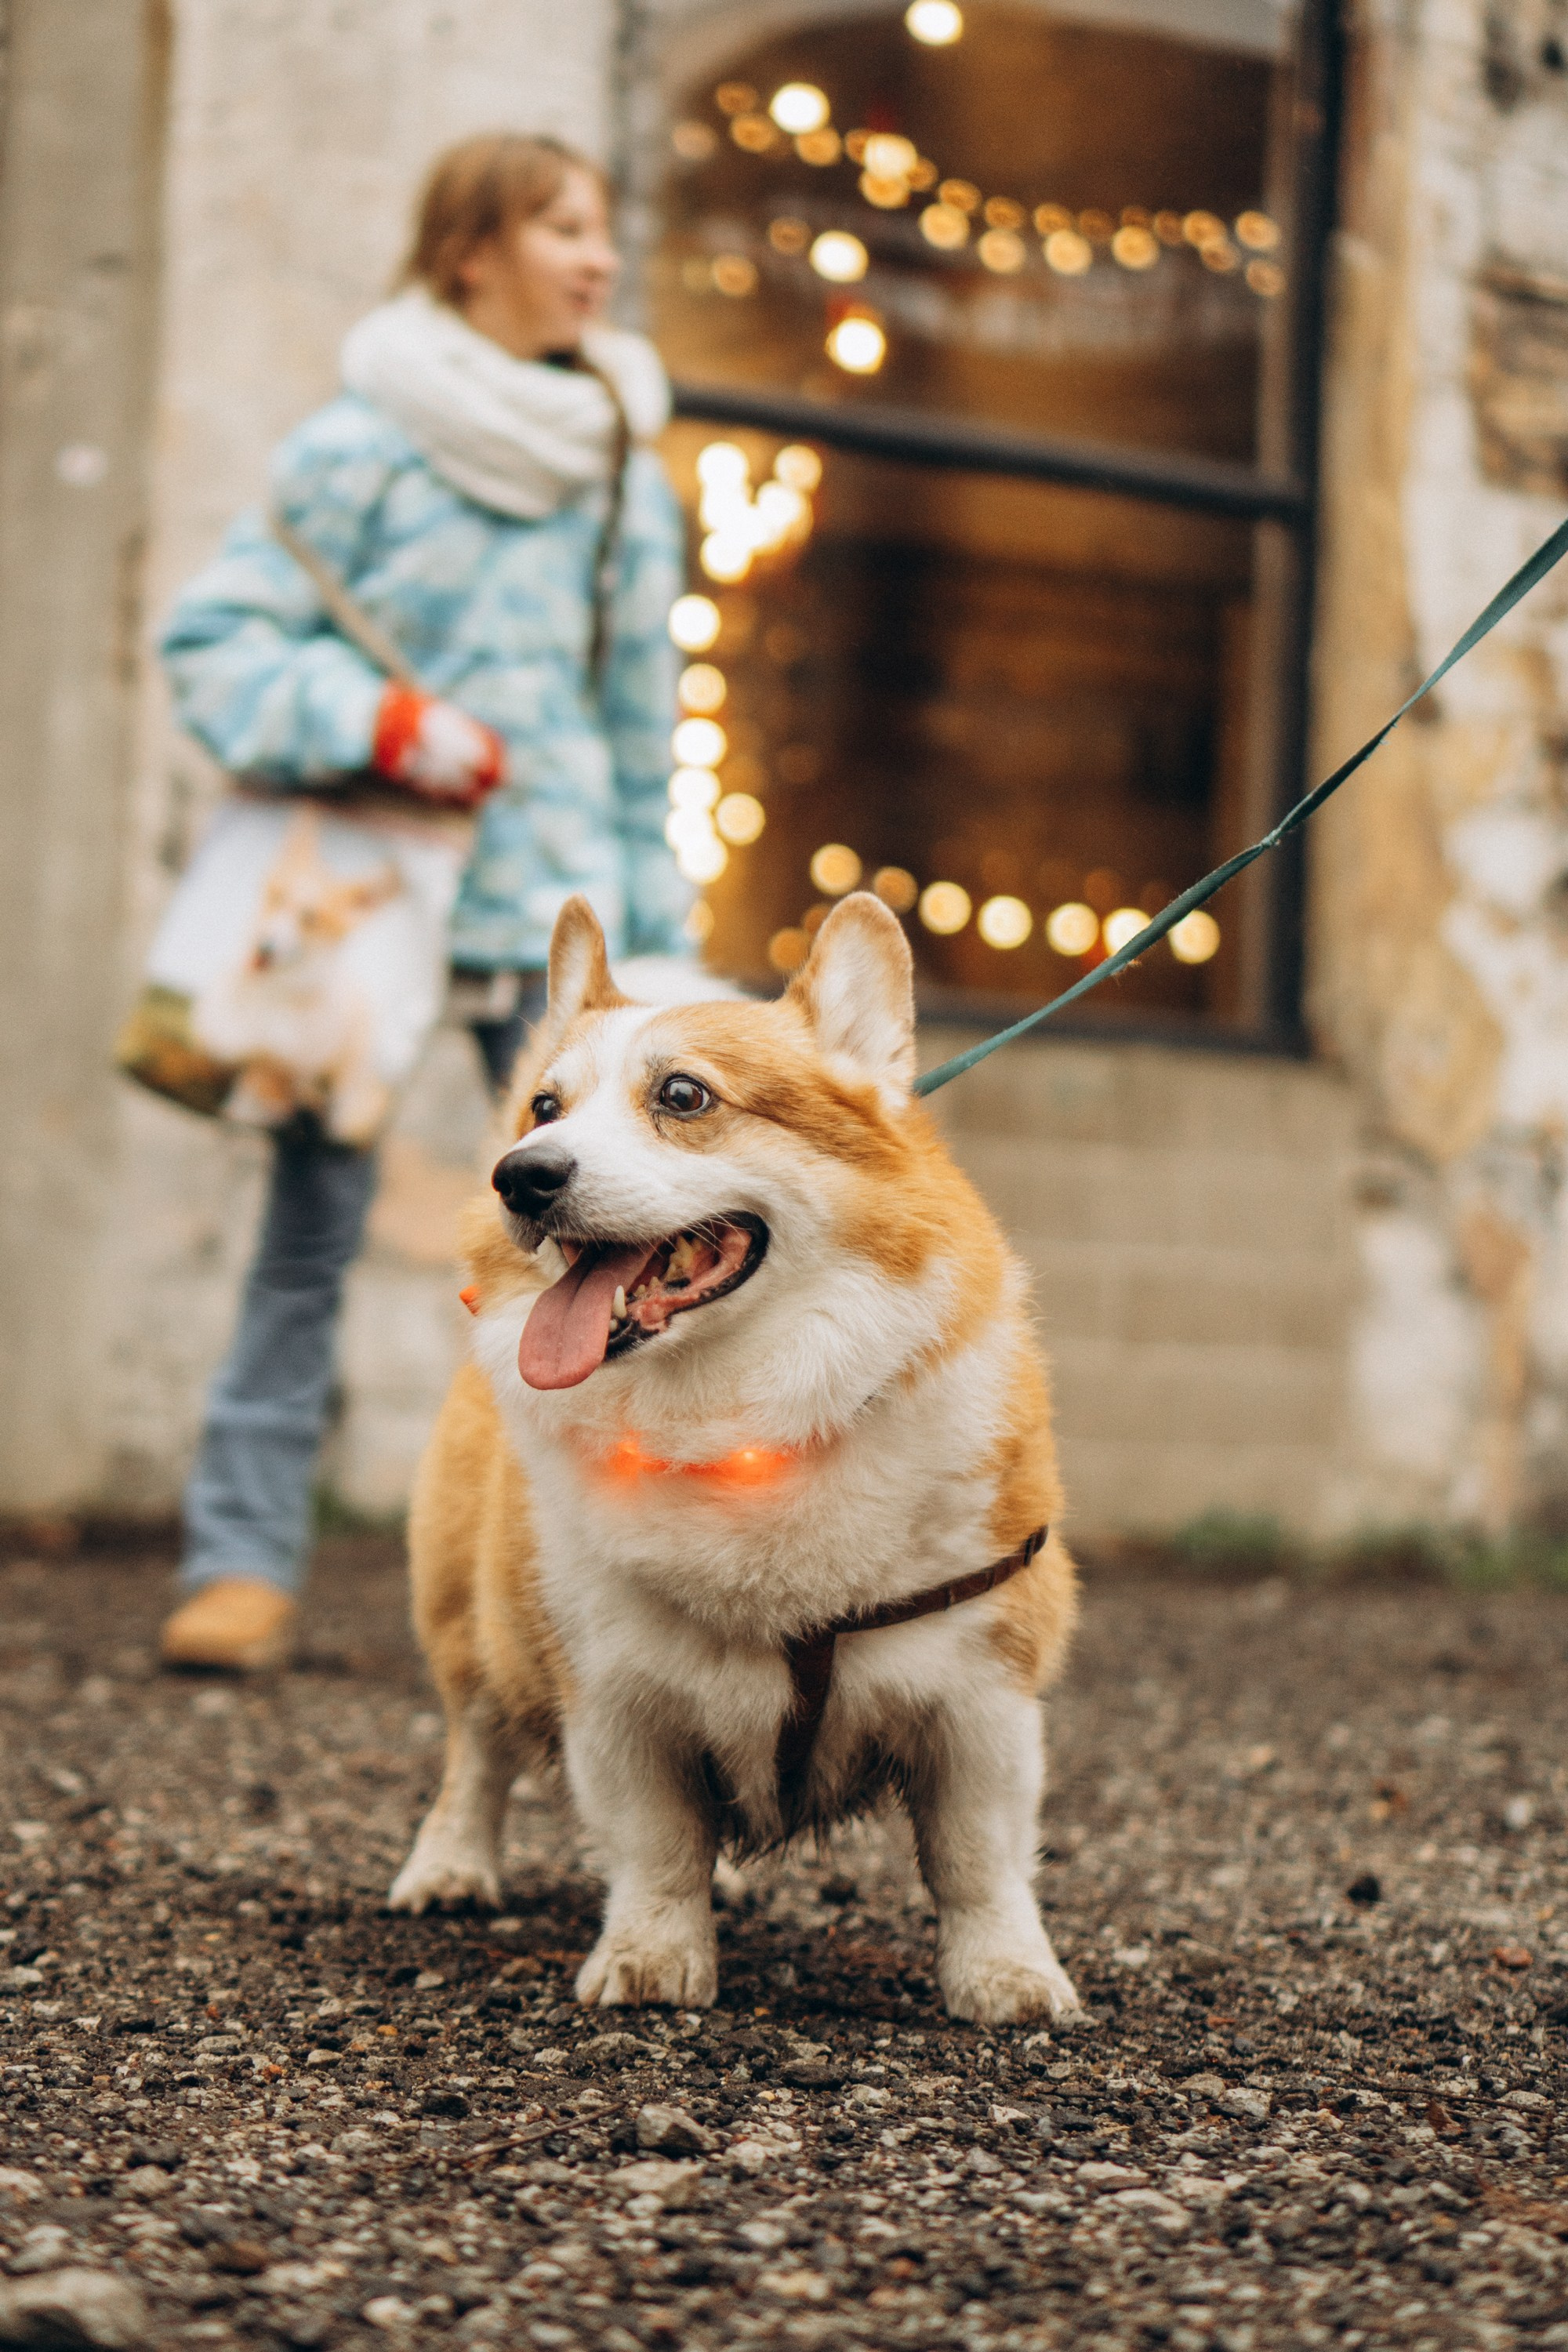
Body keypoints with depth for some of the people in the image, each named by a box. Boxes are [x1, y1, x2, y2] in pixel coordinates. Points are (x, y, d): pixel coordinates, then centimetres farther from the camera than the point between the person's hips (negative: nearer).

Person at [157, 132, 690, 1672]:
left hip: (547, 897, 3)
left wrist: (656, 939, 13)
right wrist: (381, 724, -18)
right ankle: (245, 1560, 7)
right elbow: (212, 641, -5)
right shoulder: (360, 448, -3)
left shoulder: (627, 478, 12)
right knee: (310, 1232, 0)